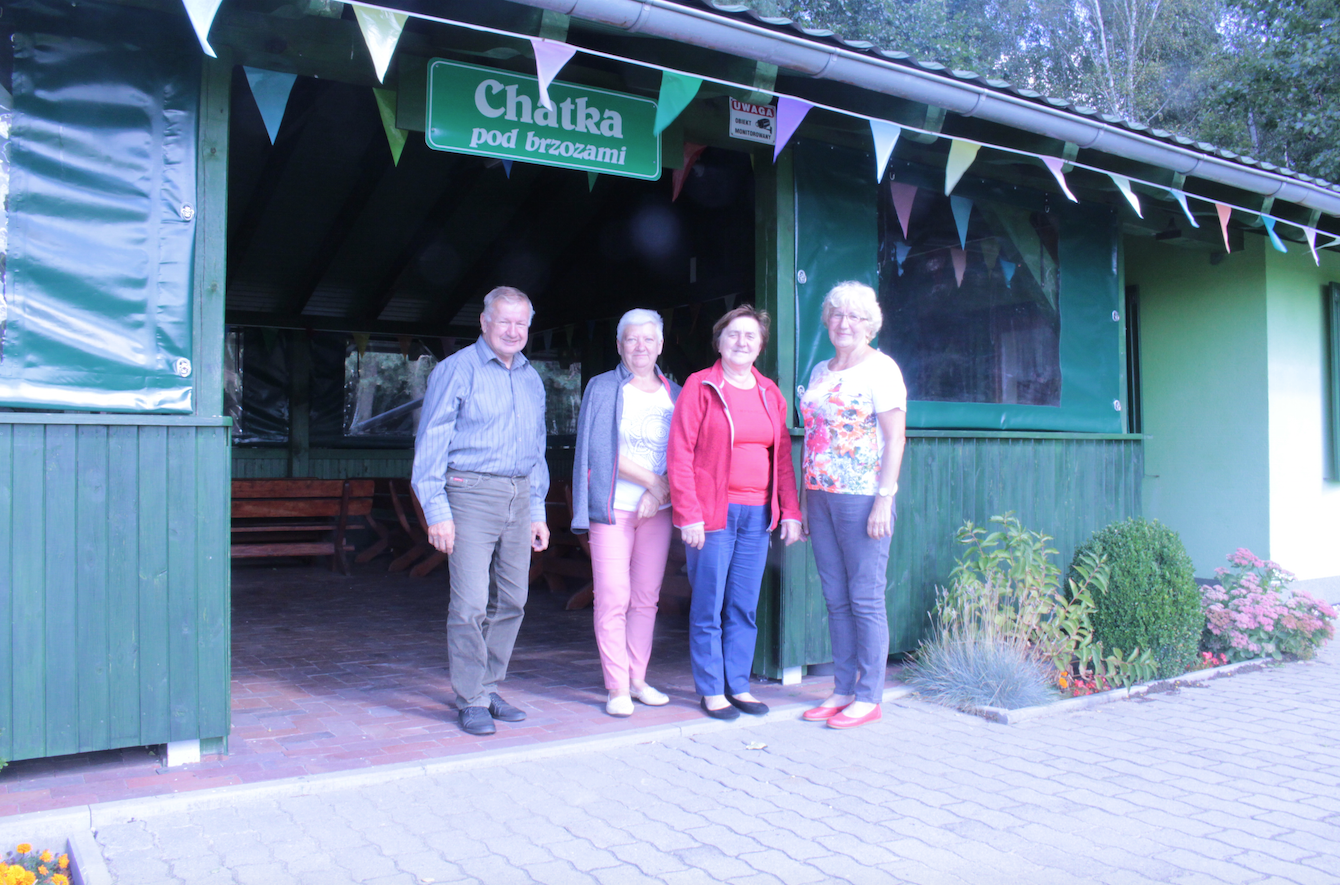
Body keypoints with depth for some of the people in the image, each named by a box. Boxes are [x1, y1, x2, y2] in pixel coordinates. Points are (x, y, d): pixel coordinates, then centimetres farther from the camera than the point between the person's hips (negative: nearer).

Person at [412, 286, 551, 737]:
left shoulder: (531, 379, 17)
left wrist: (537, 511, 17)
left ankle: (489, 688, 19)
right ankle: (471, 701, 4)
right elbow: (432, 441, -5)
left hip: (518, 497, 6)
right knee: (471, 603, -7)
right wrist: (437, 511, -12)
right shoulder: (457, 370, -1)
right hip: (471, 495, -6)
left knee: (511, 601, 7)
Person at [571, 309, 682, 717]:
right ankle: (617, 688, 1)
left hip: (657, 509, 4)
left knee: (647, 597, 6)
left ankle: (638, 680, 16)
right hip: (614, 506, -3)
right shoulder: (603, 388, 3)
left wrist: (659, 493, -8)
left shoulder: (673, 393, 13)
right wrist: (652, 480, -10)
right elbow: (600, 450, -7)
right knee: (613, 598, -5)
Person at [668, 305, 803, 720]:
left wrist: (790, 511, 7)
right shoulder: (700, 387, -2)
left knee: (745, 608, 10)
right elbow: (680, 454, -7)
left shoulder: (769, 393, 13)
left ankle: (738, 685, 21)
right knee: (709, 606, 2)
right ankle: (711, 691, 13)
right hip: (713, 513, -4)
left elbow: (783, 455, 14)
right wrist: (688, 515, -13)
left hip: (757, 514, 5)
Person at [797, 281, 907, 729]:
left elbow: (895, 437, -9)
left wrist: (884, 499, -16)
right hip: (820, 495, 7)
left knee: (865, 598, -1)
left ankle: (869, 696, 8)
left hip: (862, 497, -7)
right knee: (835, 599, 10)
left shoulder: (881, 368, -4)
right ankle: (843, 689, 19)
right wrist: (804, 498, 15)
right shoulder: (820, 372, 16)